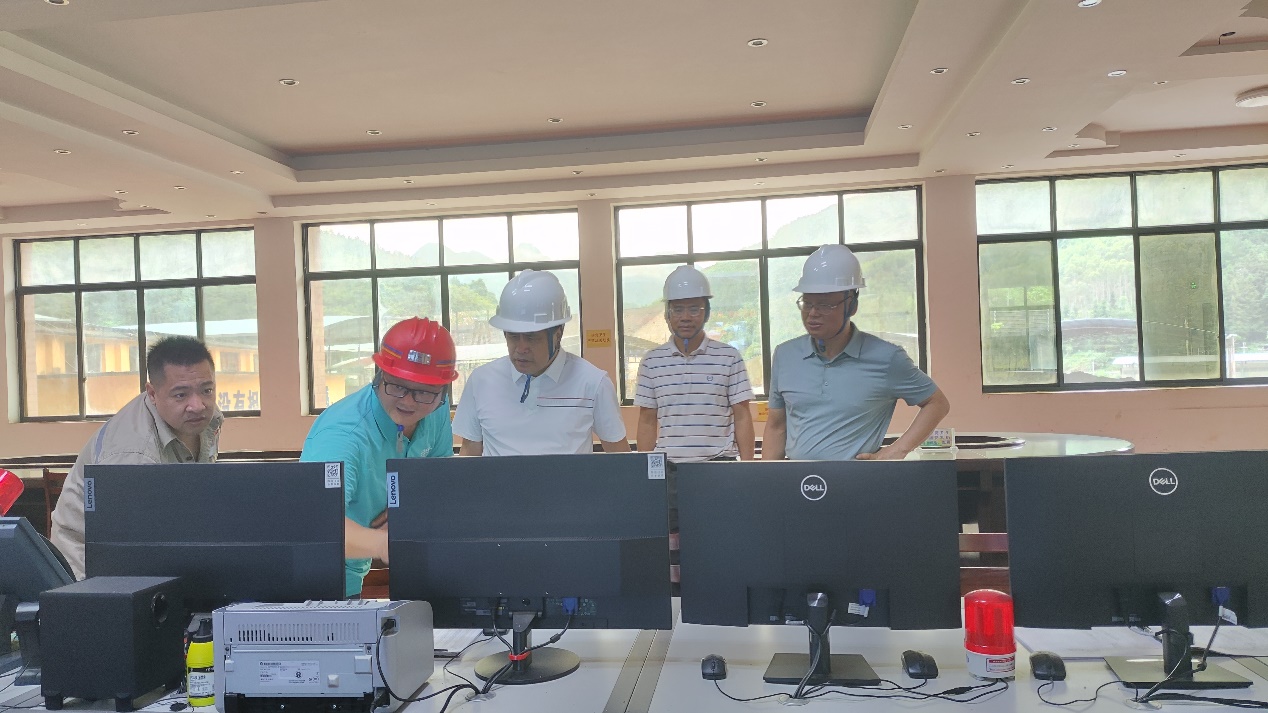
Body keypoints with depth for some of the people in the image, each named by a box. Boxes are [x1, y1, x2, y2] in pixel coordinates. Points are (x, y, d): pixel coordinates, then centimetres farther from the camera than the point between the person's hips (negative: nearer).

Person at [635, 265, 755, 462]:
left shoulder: (729, 358, 2)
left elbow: (742, 417, 3)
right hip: (667, 465, 1)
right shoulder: (652, 361, 6)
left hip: (719, 463, -1)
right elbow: (647, 422, 9)